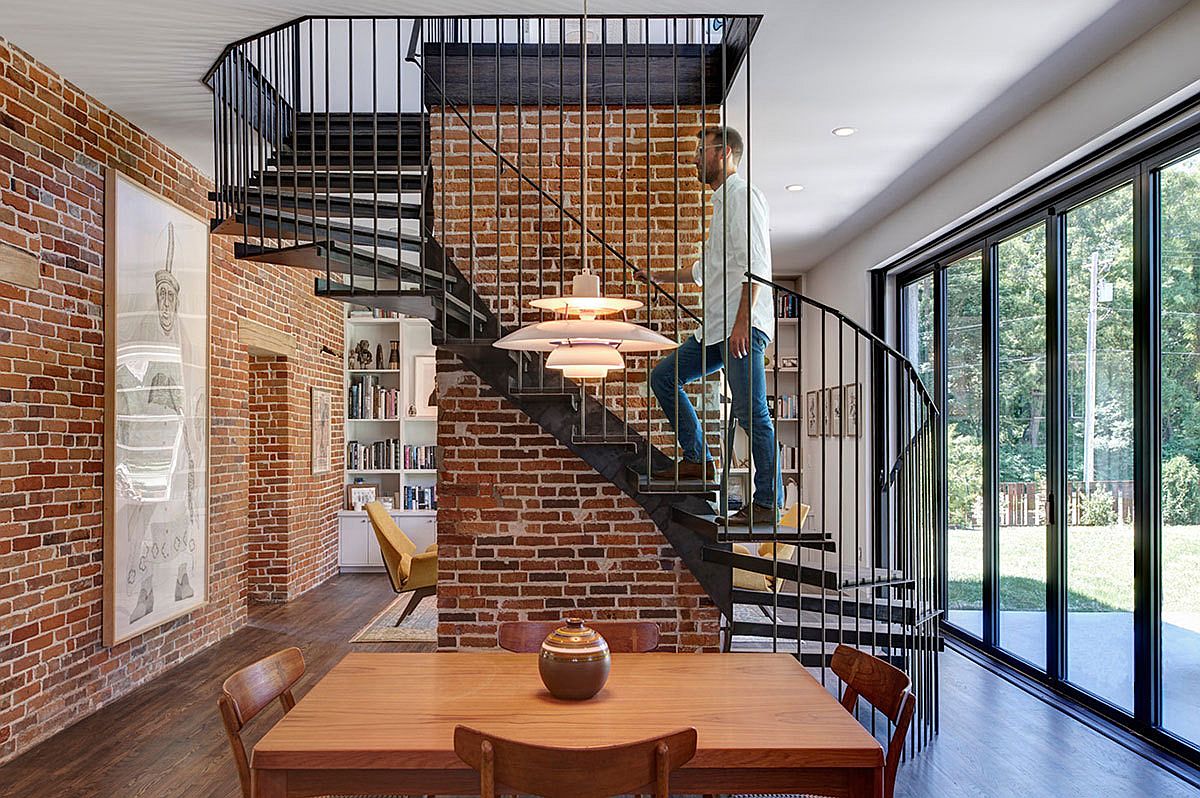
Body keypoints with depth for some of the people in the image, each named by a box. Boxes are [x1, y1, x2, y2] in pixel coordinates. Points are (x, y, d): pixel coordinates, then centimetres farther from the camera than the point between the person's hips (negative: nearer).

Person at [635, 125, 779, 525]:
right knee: (664, 375, 10)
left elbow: (755, 264, -16)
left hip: (743, 325, -10)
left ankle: (767, 503, -3)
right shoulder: (721, 202, 25)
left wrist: (742, 320, -24)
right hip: (716, 327, 10)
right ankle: (697, 459, 15)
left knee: (752, 413, -10)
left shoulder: (744, 196, -5)